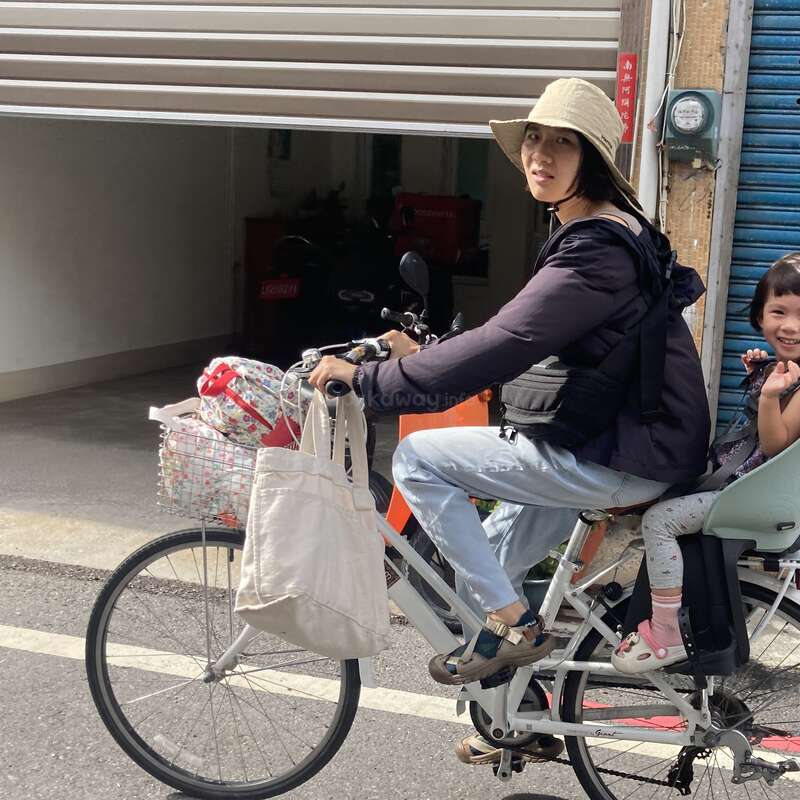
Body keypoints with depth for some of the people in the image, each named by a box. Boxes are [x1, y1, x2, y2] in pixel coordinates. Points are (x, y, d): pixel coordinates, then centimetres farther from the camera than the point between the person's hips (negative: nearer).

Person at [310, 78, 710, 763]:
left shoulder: (596, 251, -20)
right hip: (633, 439, 10)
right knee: (487, 554, 22)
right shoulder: (611, 231, 13)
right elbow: (520, 343, 18)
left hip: (628, 457, -10)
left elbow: (501, 347, -27)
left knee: (419, 458, -6)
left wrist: (365, 378, -20)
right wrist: (425, 354, 11)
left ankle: (510, 623, 1)